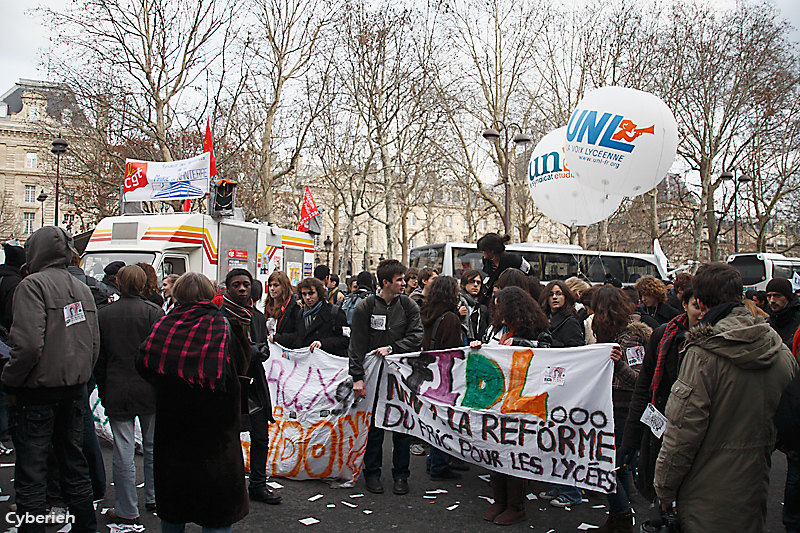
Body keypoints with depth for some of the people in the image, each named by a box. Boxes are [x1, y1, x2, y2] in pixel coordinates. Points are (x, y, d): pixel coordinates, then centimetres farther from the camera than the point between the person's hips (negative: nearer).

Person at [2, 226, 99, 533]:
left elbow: (28, 344, -22)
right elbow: (94, 344, 11)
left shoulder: (33, 285, -12)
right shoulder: (82, 289, 10)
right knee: (74, 464, 17)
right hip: (75, 392, 7)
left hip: (38, 395, -7)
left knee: (30, 473, 3)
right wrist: (78, 377, 17)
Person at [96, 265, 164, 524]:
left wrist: (103, 392, 13)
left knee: (123, 450, 4)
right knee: (152, 445, 15)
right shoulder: (154, 312, -7)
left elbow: (99, 358, 5)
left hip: (117, 392, 0)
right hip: (150, 392, 0)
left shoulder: (103, 314, -1)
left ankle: (127, 510, 12)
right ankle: (154, 498, 27)